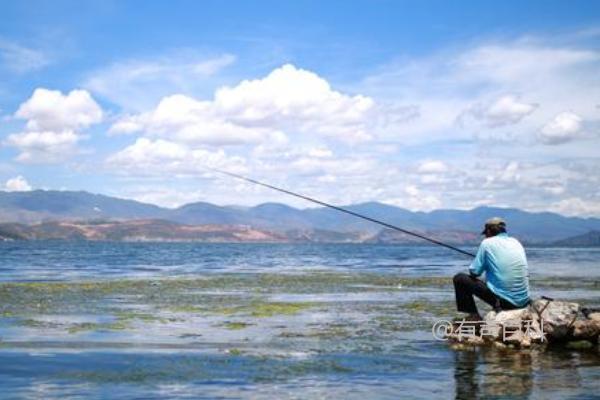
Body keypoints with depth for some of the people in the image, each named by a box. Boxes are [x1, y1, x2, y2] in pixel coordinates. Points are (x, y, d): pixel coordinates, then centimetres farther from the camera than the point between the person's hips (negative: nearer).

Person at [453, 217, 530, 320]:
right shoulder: (515, 242, 14)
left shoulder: (487, 243, -2)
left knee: (459, 279, 7)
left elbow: (474, 272, 0)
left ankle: (474, 316, 5)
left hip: (504, 300, -6)